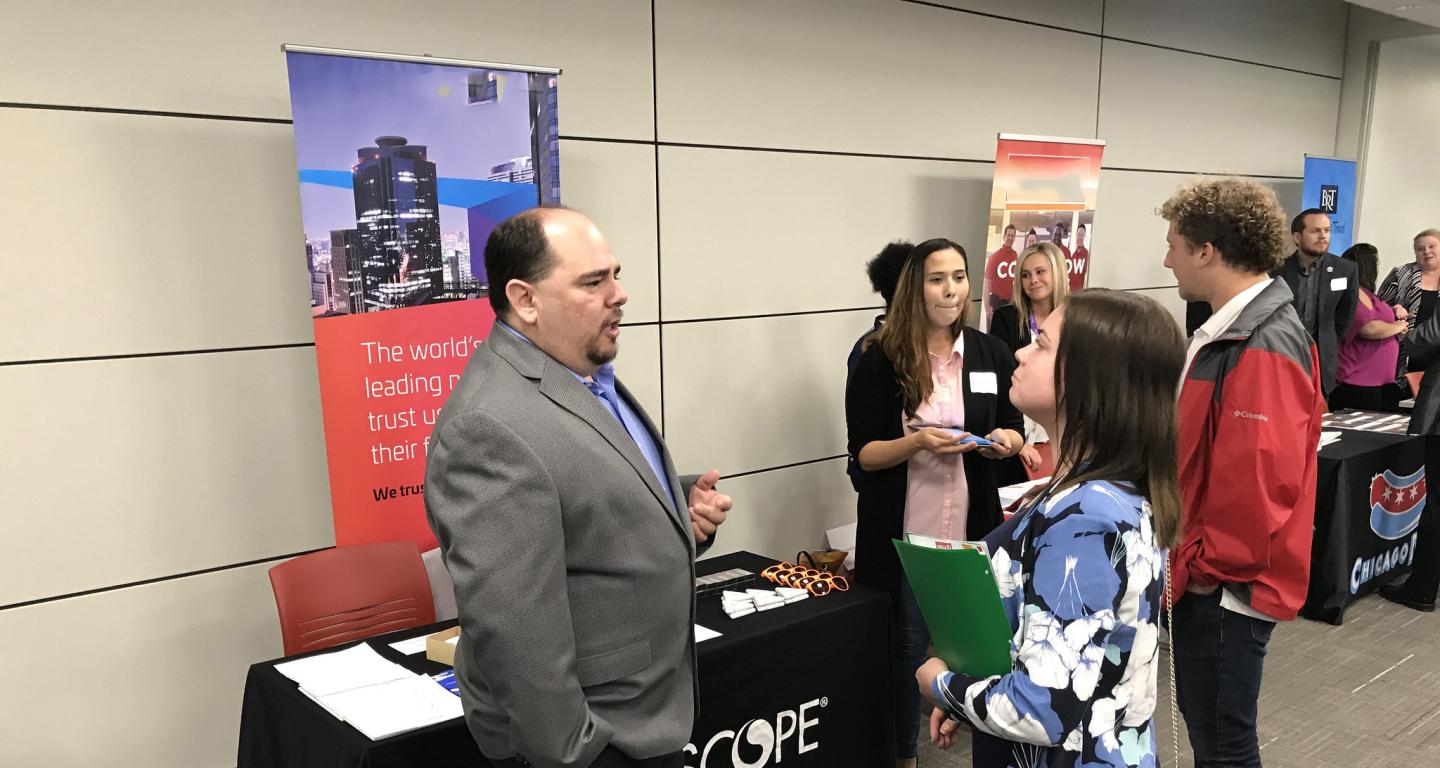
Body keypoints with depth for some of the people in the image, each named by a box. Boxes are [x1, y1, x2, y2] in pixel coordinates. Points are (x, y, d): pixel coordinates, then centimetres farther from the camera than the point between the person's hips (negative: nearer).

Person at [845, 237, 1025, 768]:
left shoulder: (992, 354, 3)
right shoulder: (881, 360, -7)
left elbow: (1014, 429, 12)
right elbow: (863, 454, -8)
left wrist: (1005, 441, -11)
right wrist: (917, 442, -25)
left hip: (973, 528, 3)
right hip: (905, 531, -3)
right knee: (908, 645, 7)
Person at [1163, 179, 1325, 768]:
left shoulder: (1265, 349, -23)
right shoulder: (1228, 333, 9)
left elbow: (1259, 482, -27)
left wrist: (1209, 566, -17)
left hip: (1224, 586, -9)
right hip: (1204, 576, 9)